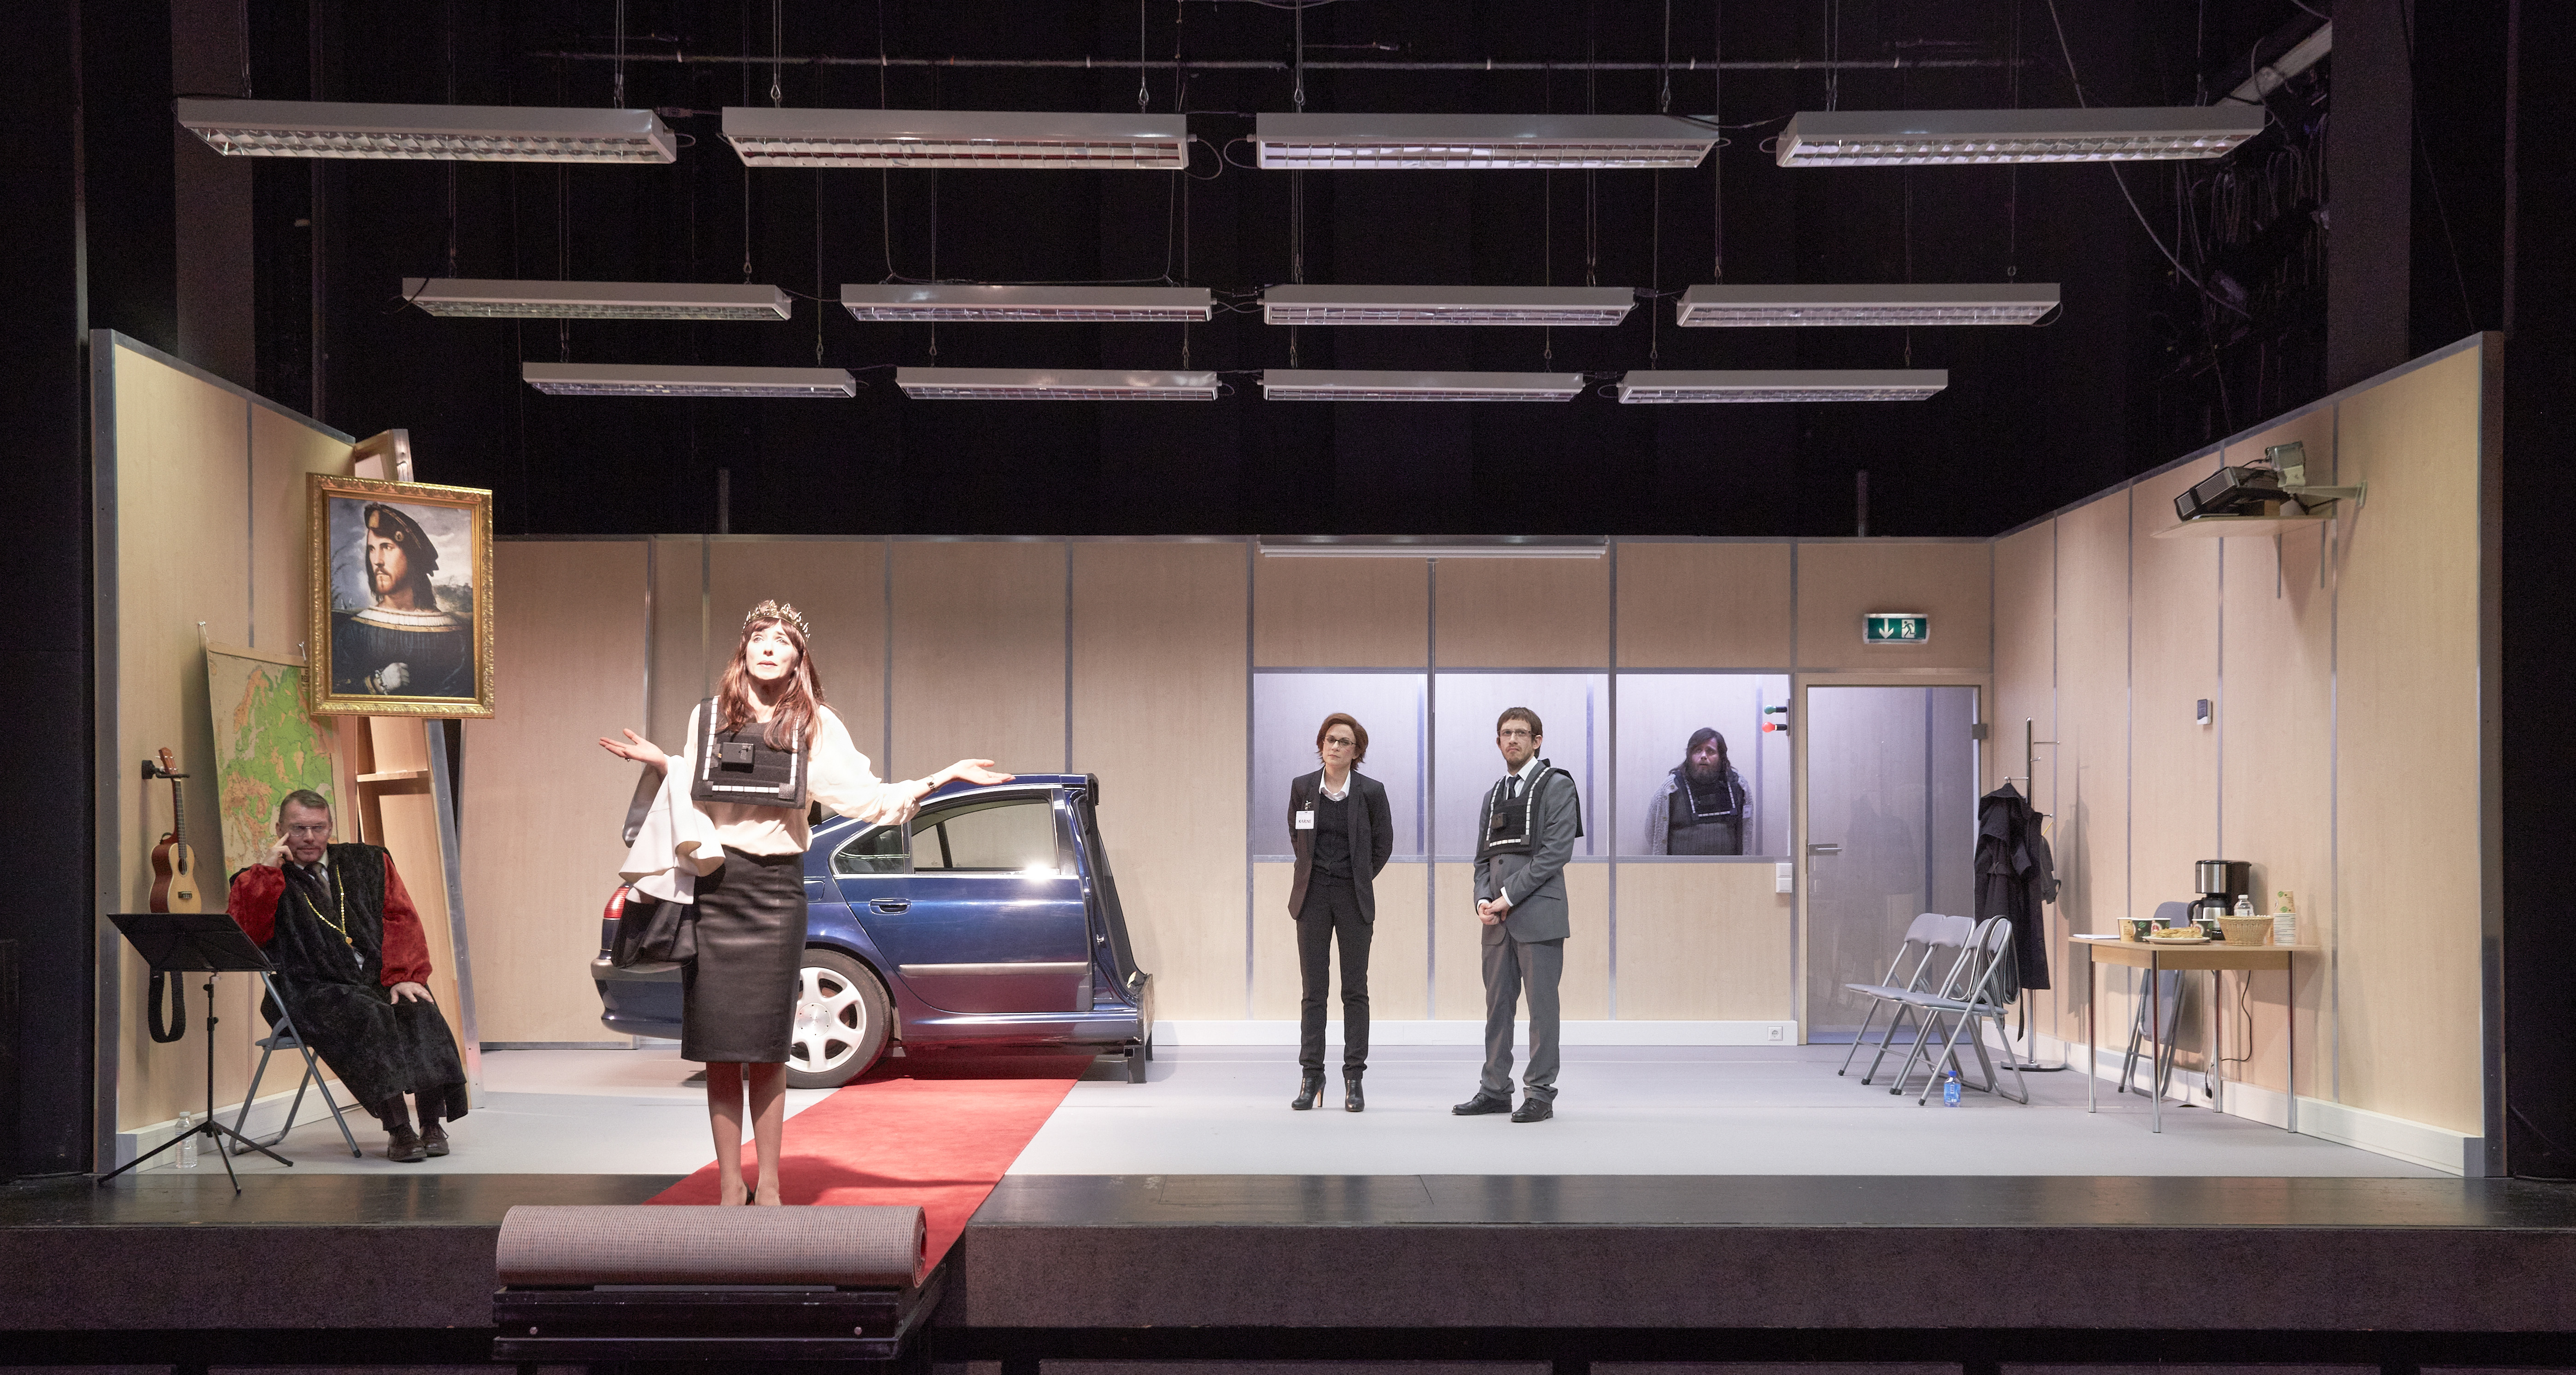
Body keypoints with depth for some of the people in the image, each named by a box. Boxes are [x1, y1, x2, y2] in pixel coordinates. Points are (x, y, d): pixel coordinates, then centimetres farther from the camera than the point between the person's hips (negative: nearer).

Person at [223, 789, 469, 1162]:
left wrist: (403, 977, -6)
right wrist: (266, 870, -10)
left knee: (420, 1011, -28)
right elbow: (241, 933, -8)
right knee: (367, 1017, -34)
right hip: (313, 992, -3)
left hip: (380, 981, 3)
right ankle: (398, 1129, -34)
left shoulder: (368, 863, 18)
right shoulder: (261, 883, 10)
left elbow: (400, 919, 9)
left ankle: (432, 1124, -23)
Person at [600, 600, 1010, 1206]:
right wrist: (660, 764, 0)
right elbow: (691, 803, 14)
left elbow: (867, 799, -2)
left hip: (775, 887, -1)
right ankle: (729, 1185, 9)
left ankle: (768, 1187, 11)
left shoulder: (816, 725, 6)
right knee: (717, 1046, 1)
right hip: (711, 886, 1)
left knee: (766, 1047, 1)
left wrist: (946, 776, -7)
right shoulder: (707, 717, 9)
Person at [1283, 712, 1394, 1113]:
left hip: (1354, 898, -1)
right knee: (1313, 989, 3)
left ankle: (1354, 1080, 5)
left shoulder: (1371, 791, -4)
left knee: (1355, 990, 1)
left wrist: (1359, 878, 10)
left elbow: (1383, 843, 8)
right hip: (1313, 896, 1)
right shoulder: (1302, 788, 1)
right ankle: (1311, 1076, 8)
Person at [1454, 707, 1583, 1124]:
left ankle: (1540, 1093, 1)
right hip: (1498, 920, 6)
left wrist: (1509, 897, -14)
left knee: (1542, 1005, -3)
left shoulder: (1556, 786, -1)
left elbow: (1556, 852, -11)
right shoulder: (1494, 796, 20)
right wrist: (1484, 900, -2)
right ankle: (1495, 1090, 13)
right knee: (1497, 1003, 8)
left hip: (1538, 914, -6)